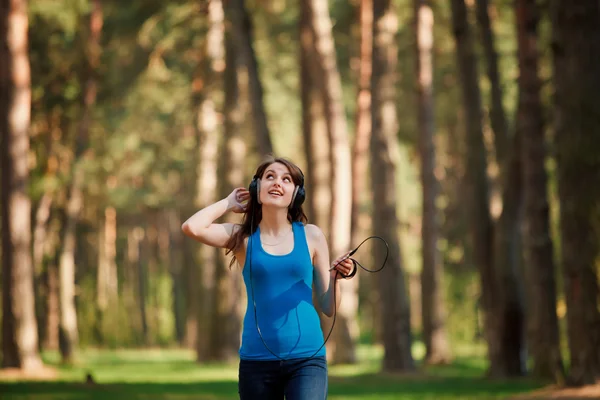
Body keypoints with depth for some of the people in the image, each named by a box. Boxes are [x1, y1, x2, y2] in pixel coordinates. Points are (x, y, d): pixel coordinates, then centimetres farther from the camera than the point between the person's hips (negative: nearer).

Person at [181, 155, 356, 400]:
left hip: (306, 357, -1)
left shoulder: (311, 236, 6)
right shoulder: (243, 237, 5)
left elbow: (329, 308, 10)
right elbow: (192, 227, -14)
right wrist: (228, 203, 3)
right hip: (257, 360, 1)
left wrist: (335, 277, -11)